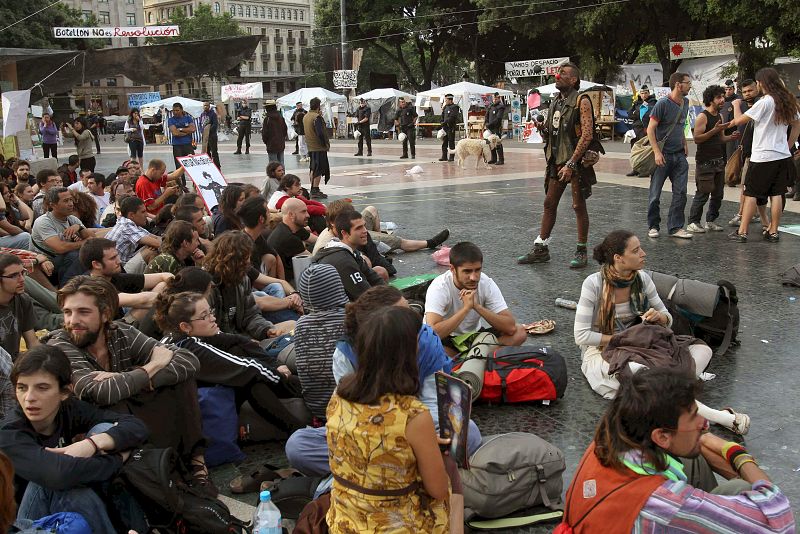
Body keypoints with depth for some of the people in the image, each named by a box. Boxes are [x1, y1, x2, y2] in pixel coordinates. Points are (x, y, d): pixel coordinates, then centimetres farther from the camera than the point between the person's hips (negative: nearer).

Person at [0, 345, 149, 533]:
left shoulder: (72, 409, -9)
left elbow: (137, 427, -16)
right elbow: (59, 472, -40)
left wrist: (92, 443, -33)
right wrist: (118, 458, -26)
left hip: (79, 508, 4)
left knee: (105, 429, -14)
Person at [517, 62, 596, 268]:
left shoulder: (581, 101, -10)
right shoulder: (555, 102, 13)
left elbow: (587, 135, -18)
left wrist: (571, 164, -22)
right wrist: (544, 129, -2)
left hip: (575, 162, -7)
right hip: (556, 162, 7)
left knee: (579, 206, 0)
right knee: (549, 204, 8)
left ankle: (582, 251, 11)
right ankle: (541, 249, 15)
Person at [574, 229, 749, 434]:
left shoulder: (643, 279, -1)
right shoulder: (594, 284, -15)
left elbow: (668, 319, 10)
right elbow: (581, 336, -16)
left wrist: (659, 317, -14)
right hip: (600, 354, -6)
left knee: (703, 349, -14)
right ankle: (720, 417, -37)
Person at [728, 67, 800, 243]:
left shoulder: (765, 102, -14)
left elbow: (739, 121, -12)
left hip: (762, 157, -6)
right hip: (783, 156, 6)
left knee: (750, 193, 1)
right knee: (777, 194, 8)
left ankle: (742, 232, 2)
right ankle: (773, 232, 11)